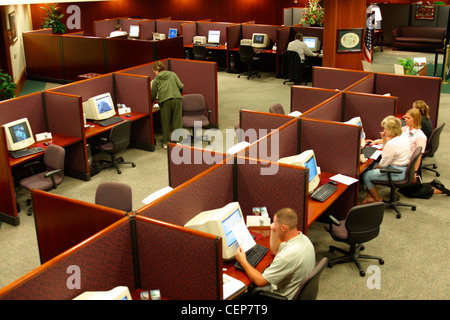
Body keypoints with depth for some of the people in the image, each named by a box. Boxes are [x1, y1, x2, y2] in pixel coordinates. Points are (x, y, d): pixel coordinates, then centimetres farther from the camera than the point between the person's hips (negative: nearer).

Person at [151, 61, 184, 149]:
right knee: (177, 122, 7)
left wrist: (151, 102, 31)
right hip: (177, 99, 1)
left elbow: (153, 94, 13)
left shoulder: (156, 79, 11)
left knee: (165, 123, 9)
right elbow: (181, 86, 7)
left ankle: (165, 143, 15)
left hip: (165, 101, -1)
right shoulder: (172, 74, 15)